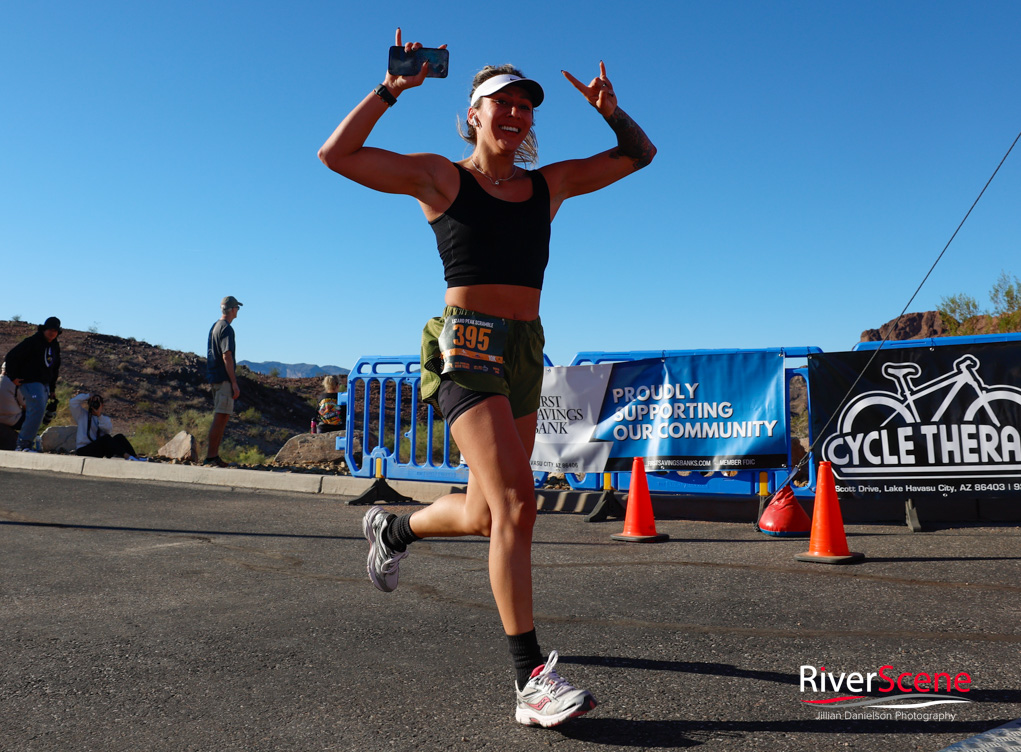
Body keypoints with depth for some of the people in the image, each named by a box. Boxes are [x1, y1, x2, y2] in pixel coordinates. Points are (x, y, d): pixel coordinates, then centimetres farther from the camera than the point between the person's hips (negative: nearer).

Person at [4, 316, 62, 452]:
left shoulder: (55, 346, 15)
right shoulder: (32, 341, -8)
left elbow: (55, 368, 25)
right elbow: (11, 357, -8)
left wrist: (52, 388, 21)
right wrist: (13, 377, -9)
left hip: (45, 384, 8)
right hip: (30, 382, -8)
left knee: (37, 414, 9)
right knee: (37, 409, -22)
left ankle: (26, 445, 17)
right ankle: (23, 444, -17)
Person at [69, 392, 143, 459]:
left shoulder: (105, 419, 17)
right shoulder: (82, 415, 14)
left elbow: (109, 430, -6)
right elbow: (73, 402, 0)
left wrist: (99, 415, -13)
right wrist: (88, 395, 3)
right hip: (84, 451, -3)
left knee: (119, 437, -23)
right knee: (106, 438, -33)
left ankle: (135, 458, -44)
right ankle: (127, 456, -53)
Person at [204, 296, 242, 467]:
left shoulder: (214, 327, 19)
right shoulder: (226, 328, -11)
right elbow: (227, 357, -18)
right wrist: (234, 383, -17)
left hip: (214, 378, 10)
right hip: (224, 379, -10)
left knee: (223, 417, 13)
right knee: (220, 417, -9)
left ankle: (214, 456, 15)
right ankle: (211, 456, -9)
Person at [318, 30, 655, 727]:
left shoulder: (551, 184, 15)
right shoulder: (441, 177, 3)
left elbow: (638, 153, 22)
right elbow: (338, 155, -3)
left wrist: (610, 109, 5)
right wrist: (391, 88, -4)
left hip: (527, 351, 6)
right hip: (468, 348, -6)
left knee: (486, 513, 13)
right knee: (516, 502, -20)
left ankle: (393, 527, 44)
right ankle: (532, 680, -13)